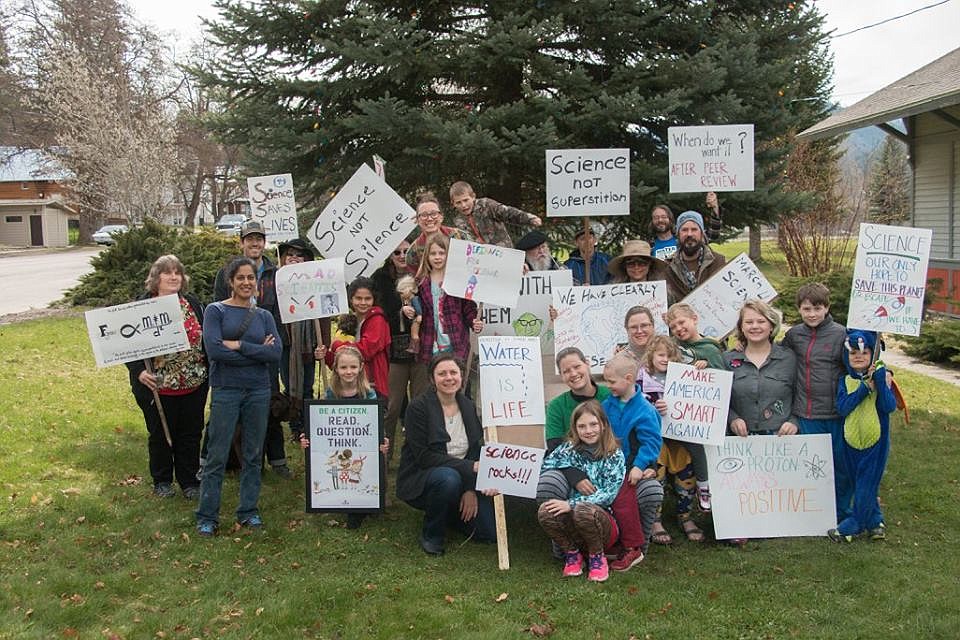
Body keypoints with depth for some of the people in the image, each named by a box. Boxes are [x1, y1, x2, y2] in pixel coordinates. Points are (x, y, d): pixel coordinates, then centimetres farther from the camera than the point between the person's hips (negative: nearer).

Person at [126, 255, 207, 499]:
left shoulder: (193, 304, 5)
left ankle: (190, 481, 23)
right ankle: (162, 482, 28)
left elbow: (206, 339, 12)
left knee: (190, 434, 10)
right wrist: (139, 371, -19)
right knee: (160, 435, 11)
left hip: (194, 385, 3)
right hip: (158, 386, -3)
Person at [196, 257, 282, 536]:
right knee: (217, 457, 1)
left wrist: (239, 345, -13)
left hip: (259, 391, 4)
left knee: (253, 455, 11)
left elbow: (276, 353, -5)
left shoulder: (264, 316, 9)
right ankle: (207, 516, 12)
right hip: (226, 390, -3)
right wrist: (258, 352, -11)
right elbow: (214, 349, -16)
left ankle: (248, 511, 23)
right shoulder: (216, 311, -1)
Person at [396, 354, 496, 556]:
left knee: (490, 532, -11)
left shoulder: (468, 406, 3)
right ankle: (431, 533, -10)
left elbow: (475, 451, 2)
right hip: (421, 479, -5)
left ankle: (451, 512, 21)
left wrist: (471, 489, -13)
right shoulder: (418, 407, -13)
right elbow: (423, 456, -19)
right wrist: (469, 467, -24)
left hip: (464, 479, 5)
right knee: (449, 478, -38)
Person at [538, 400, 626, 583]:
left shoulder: (615, 455, -4)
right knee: (545, 511, -28)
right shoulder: (570, 449, 4)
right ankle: (572, 552, -1)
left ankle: (597, 556, -6)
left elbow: (609, 495, -13)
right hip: (573, 523, 3)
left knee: (584, 510, -36)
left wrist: (571, 504, -22)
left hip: (603, 520, -2)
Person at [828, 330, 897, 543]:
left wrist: (880, 380, -26)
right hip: (851, 442, 4)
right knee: (859, 484, 14)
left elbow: (890, 407, -19)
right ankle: (875, 522, 32)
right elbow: (842, 408, -14)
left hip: (875, 442, -3)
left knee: (866, 487, 1)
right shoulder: (845, 381, 1)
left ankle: (851, 527, 13)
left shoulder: (881, 378, -6)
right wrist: (865, 388, -20)